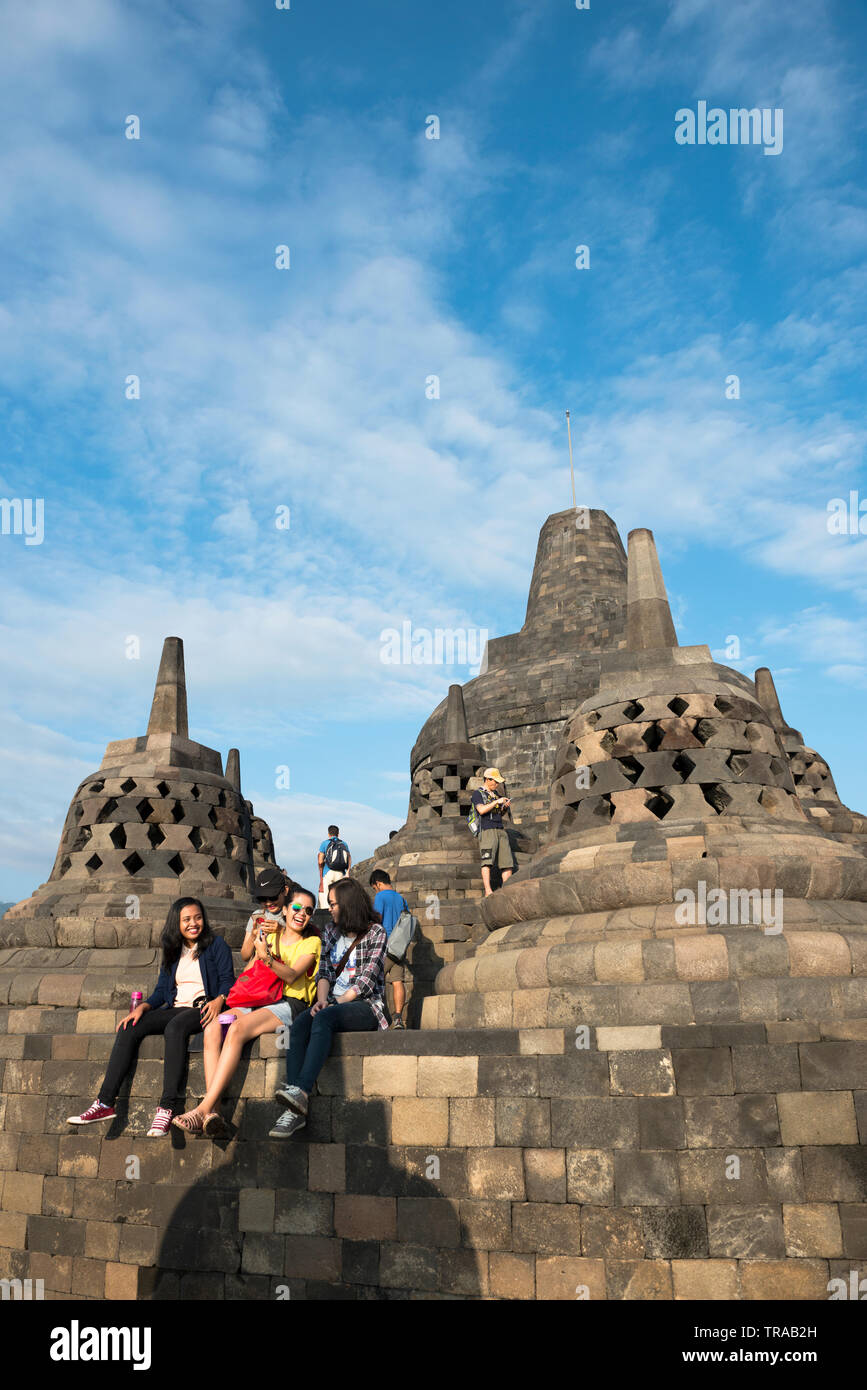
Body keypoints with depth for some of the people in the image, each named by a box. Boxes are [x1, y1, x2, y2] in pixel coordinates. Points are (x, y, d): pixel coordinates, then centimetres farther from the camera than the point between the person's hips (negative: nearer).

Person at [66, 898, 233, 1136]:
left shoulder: (216, 945, 4)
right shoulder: (173, 951, 19)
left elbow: (227, 980, -3)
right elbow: (162, 990, 17)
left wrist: (218, 1000, -24)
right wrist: (142, 1008, -2)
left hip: (202, 1008, -6)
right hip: (175, 1009, 6)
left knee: (174, 1027, -37)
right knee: (128, 1029, -17)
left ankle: (166, 1108, -41)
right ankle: (105, 1103, -21)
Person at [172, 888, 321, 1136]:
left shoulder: (311, 942, 6)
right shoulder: (273, 934, 22)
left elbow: (291, 976, -10)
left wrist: (266, 957, -25)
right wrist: (255, 938, -5)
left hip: (290, 1005, -5)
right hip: (260, 1002, 5)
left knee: (237, 1028, -31)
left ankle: (204, 1108, -33)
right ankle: (213, 1110, -32)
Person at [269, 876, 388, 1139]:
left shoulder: (375, 932, 0)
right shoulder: (330, 932, 19)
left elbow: (366, 981, -8)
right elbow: (324, 972, 13)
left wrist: (334, 1004, -14)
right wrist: (322, 999, -7)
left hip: (365, 1006, -5)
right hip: (334, 1003, 5)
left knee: (323, 1019, -35)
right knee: (299, 1025, -26)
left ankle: (301, 1092, -45)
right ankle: (295, 1111, -34)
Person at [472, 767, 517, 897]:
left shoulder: (496, 793, 22)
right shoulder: (478, 794, 3)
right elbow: (481, 810, -14)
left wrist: (506, 807, 10)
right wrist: (497, 801, -13)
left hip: (500, 831, 7)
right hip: (487, 831, -7)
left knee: (507, 862, -1)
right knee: (487, 861, -18)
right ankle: (488, 891, -27)